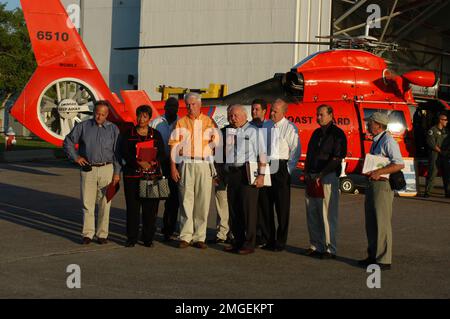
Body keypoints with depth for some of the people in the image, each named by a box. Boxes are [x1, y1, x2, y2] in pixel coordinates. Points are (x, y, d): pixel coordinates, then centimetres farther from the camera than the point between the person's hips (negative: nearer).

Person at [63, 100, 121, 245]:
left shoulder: (113, 129, 5)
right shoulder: (83, 126, 5)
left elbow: (117, 153, 3)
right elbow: (68, 141, 13)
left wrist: (117, 173, -3)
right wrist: (75, 157, 3)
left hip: (106, 169, 0)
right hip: (88, 169, 0)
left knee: (104, 203, 3)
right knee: (87, 203, 1)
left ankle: (102, 234, 11)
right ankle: (88, 233, 7)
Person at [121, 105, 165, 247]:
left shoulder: (156, 134, 10)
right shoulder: (128, 134, 7)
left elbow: (162, 154, 6)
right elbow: (124, 153, -3)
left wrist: (153, 162, -15)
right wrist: (138, 162, -17)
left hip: (152, 175, 1)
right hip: (132, 174, -1)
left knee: (150, 208, -1)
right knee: (132, 207, 0)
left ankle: (148, 238, 9)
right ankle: (132, 238, 8)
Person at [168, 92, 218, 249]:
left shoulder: (209, 122, 10)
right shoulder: (181, 123, 10)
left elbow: (217, 144, 13)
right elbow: (174, 146, 5)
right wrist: (173, 167, -2)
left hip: (204, 165, 1)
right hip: (186, 164, 0)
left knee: (203, 201, 1)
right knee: (186, 200, -1)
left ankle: (199, 237, 7)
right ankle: (185, 236, 4)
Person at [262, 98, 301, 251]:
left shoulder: (290, 128, -6)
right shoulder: (266, 126, 11)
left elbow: (296, 151, -6)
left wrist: (288, 170, -9)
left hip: (281, 168, -5)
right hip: (266, 168, 6)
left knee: (282, 207, 0)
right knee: (266, 205, 8)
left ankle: (280, 241, 7)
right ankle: (268, 239, 18)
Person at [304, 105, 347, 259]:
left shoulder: (337, 134, -5)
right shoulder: (316, 133, 18)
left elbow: (337, 159, -11)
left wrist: (321, 175, -15)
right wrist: (307, 173, 6)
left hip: (328, 177, -7)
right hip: (312, 177, 7)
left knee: (327, 214, -6)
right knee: (312, 213, 8)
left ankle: (330, 249, 0)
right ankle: (315, 246, 17)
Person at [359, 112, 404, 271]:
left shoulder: (388, 141, -15)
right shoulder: (376, 141, 15)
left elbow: (399, 164, -24)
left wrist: (378, 172, -28)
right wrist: (368, 170, 11)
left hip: (383, 184, -10)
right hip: (373, 184, 10)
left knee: (382, 222, -5)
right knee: (371, 222, 16)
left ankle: (384, 260, 2)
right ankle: (373, 256, 28)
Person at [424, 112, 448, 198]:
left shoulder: (445, 131, 16)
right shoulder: (433, 130, -6)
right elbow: (431, 143, -13)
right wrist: (440, 151, -14)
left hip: (444, 155, 7)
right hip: (435, 155, -7)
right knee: (432, 173, -8)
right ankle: (427, 192, -4)